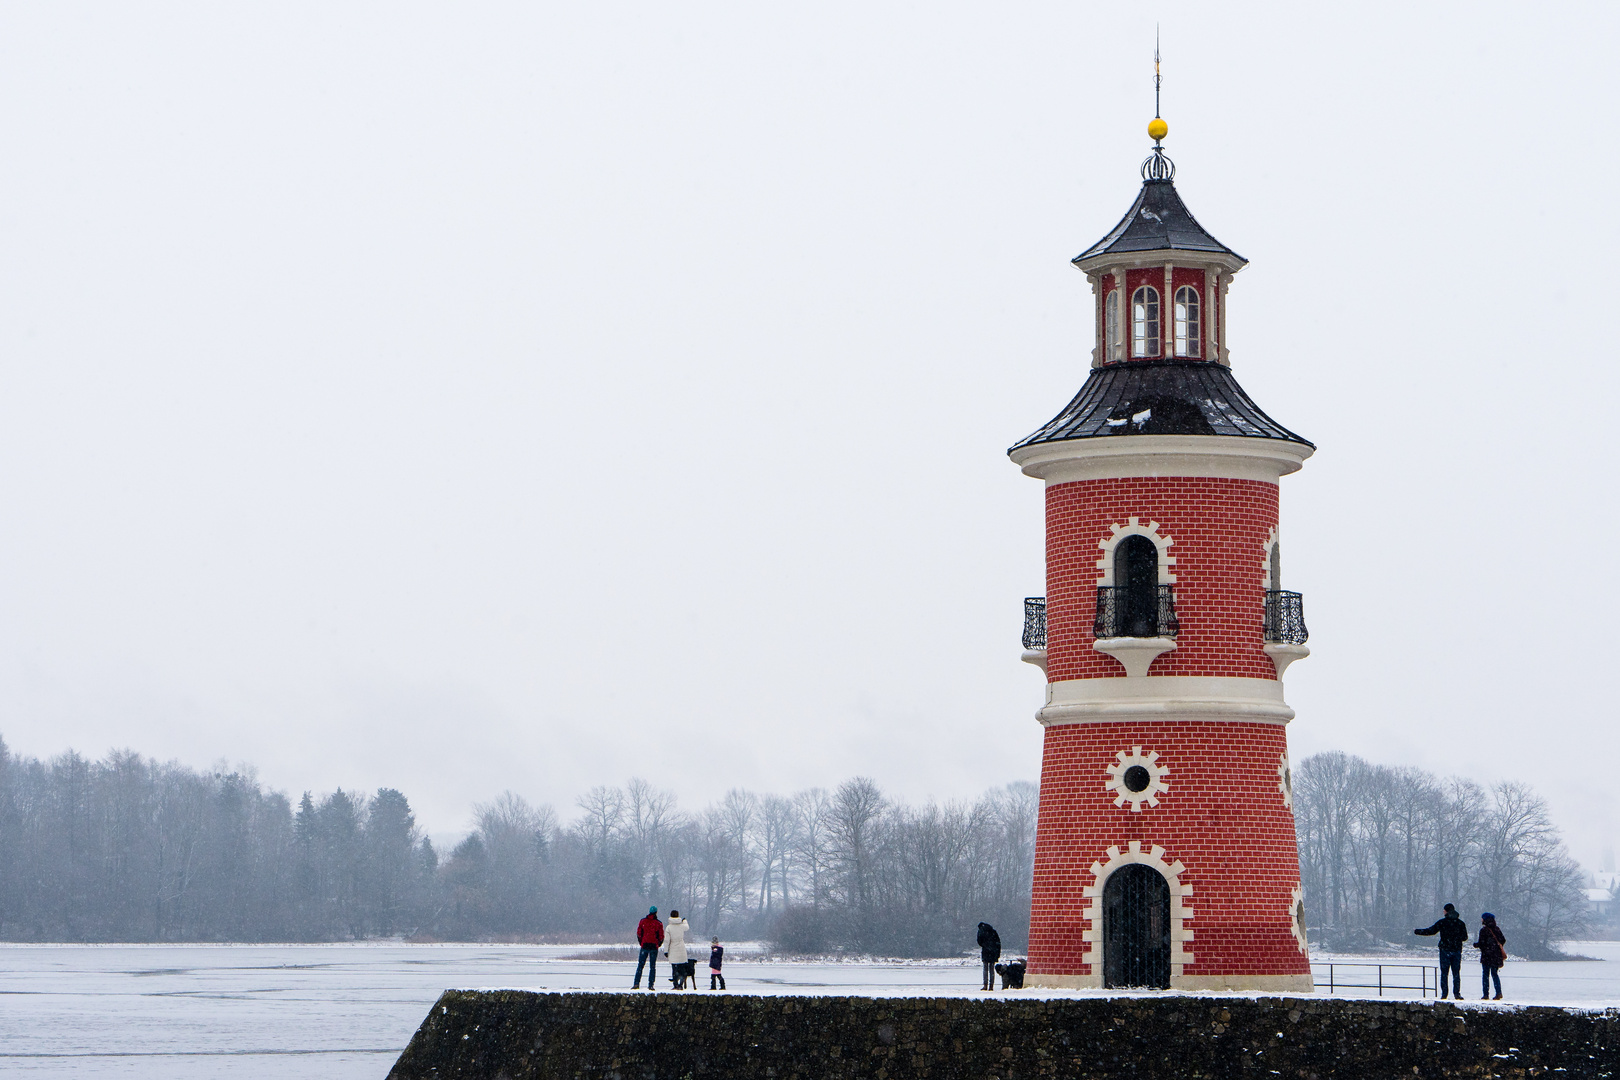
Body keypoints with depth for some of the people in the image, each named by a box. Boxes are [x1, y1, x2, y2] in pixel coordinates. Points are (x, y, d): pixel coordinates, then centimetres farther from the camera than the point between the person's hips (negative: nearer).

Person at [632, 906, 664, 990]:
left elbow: (638, 934, 4)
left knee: (640, 965, 5)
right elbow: (661, 936, -1)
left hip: (644, 946, 1)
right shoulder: (659, 924, -3)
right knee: (652, 966, 5)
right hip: (654, 947, -1)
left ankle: (636, 984, -3)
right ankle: (651, 985, 1)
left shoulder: (643, 921, 1)